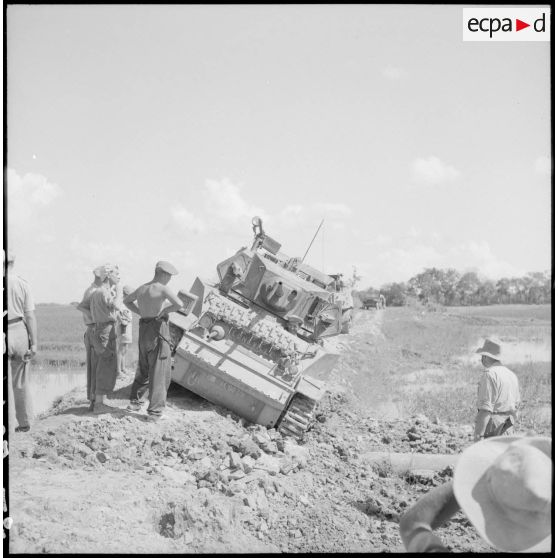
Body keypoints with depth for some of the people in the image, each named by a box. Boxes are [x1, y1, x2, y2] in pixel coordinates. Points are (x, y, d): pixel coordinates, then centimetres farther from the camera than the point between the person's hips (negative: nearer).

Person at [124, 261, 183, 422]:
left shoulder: (141, 289, 13)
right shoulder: (162, 288, -10)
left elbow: (127, 301, 31)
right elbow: (179, 304, -24)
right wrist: (165, 310, -6)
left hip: (143, 329, 8)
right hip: (158, 329, -8)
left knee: (144, 368, 22)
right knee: (159, 372, -5)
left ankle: (135, 402, 26)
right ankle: (154, 411, -8)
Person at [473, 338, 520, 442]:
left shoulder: (489, 374, -14)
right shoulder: (512, 374, 12)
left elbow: (485, 409, -20)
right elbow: (515, 405, 18)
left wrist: (478, 436, -21)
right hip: (508, 430, 8)